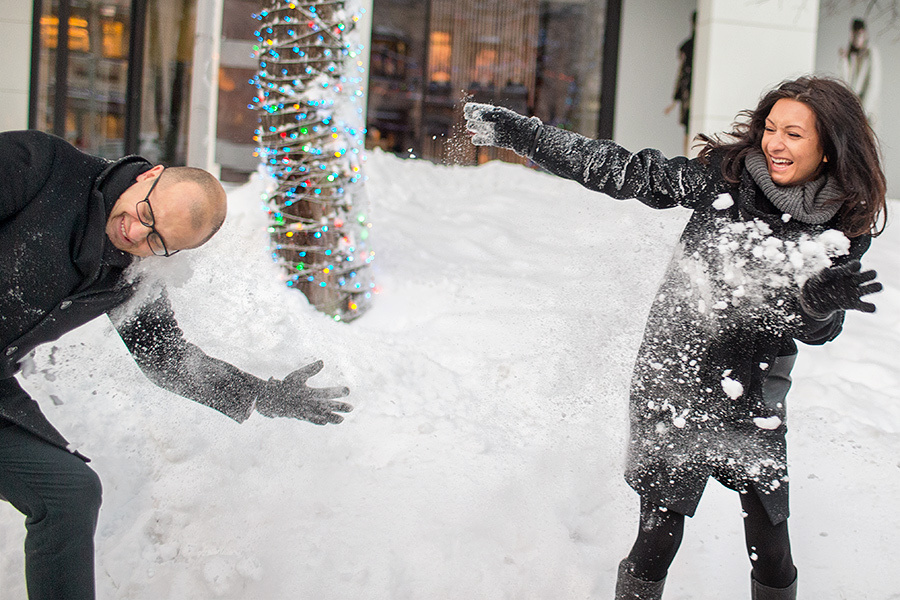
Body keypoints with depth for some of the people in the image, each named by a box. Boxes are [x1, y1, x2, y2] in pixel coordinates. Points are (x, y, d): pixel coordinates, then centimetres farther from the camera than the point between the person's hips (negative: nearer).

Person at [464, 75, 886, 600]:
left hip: (754, 399, 2)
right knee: (658, 541, -4)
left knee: (771, 554, 3)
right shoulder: (724, 177, -8)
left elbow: (815, 330, -1)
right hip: (674, 382, -2)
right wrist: (519, 133, -12)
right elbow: (623, 172, -8)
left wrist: (823, 302, -25)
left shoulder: (846, 228, -3)